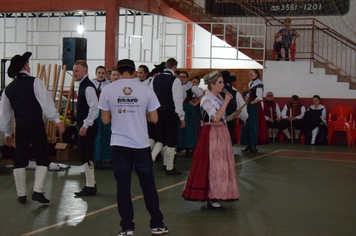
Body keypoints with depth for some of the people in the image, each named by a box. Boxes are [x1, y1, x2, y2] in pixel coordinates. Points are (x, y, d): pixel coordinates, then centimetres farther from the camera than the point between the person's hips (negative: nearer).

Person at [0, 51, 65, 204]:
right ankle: (37, 191, -10)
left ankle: (21, 195, 14)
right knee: (42, 160, 2)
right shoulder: (34, 82, -4)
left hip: (20, 127, 5)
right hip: (36, 125, -4)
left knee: (20, 161, 11)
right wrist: (57, 120, -11)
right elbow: (46, 101, -14)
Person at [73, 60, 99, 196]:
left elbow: (94, 108, -24)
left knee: (86, 156, -5)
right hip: (84, 125, 10)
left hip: (88, 127, -10)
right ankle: (91, 184, 23)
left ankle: (90, 186, 2)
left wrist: (85, 125, -22)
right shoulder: (82, 85, 13)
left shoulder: (88, 87, -18)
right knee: (84, 155, 15)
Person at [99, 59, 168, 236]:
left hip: (119, 145, 0)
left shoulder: (108, 90, -1)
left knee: (123, 186, 6)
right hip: (141, 145, 0)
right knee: (148, 185, 10)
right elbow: (154, 118, 2)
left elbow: (105, 119, 2)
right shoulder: (146, 90, -1)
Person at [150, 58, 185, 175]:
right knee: (171, 140, 5)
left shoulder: (155, 79, 4)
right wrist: (182, 117, -9)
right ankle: (169, 168, 11)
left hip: (158, 112, 5)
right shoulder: (175, 80, -13)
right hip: (170, 113, -5)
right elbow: (178, 99, -14)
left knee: (161, 138, 18)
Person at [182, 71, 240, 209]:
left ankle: (214, 196, 19)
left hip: (221, 134, 9)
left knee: (220, 164, 11)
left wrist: (232, 117, 6)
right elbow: (216, 118, -22)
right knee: (212, 165, -7)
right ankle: (211, 199, -2)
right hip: (211, 134, -9)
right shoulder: (207, 99, -12)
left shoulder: (218, 98, 15)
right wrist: (226, 102, -19)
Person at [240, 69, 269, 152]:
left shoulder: (259, 83, -11)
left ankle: (254, 146, -3)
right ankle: (249, 145, 12)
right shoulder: (250, 83, 15)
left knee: (253, 125, -7)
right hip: (249, 105, 9)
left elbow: (259, 98, -17)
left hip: (255, 106, -9)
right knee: (247, 124, 7)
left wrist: (250, 103, -20)